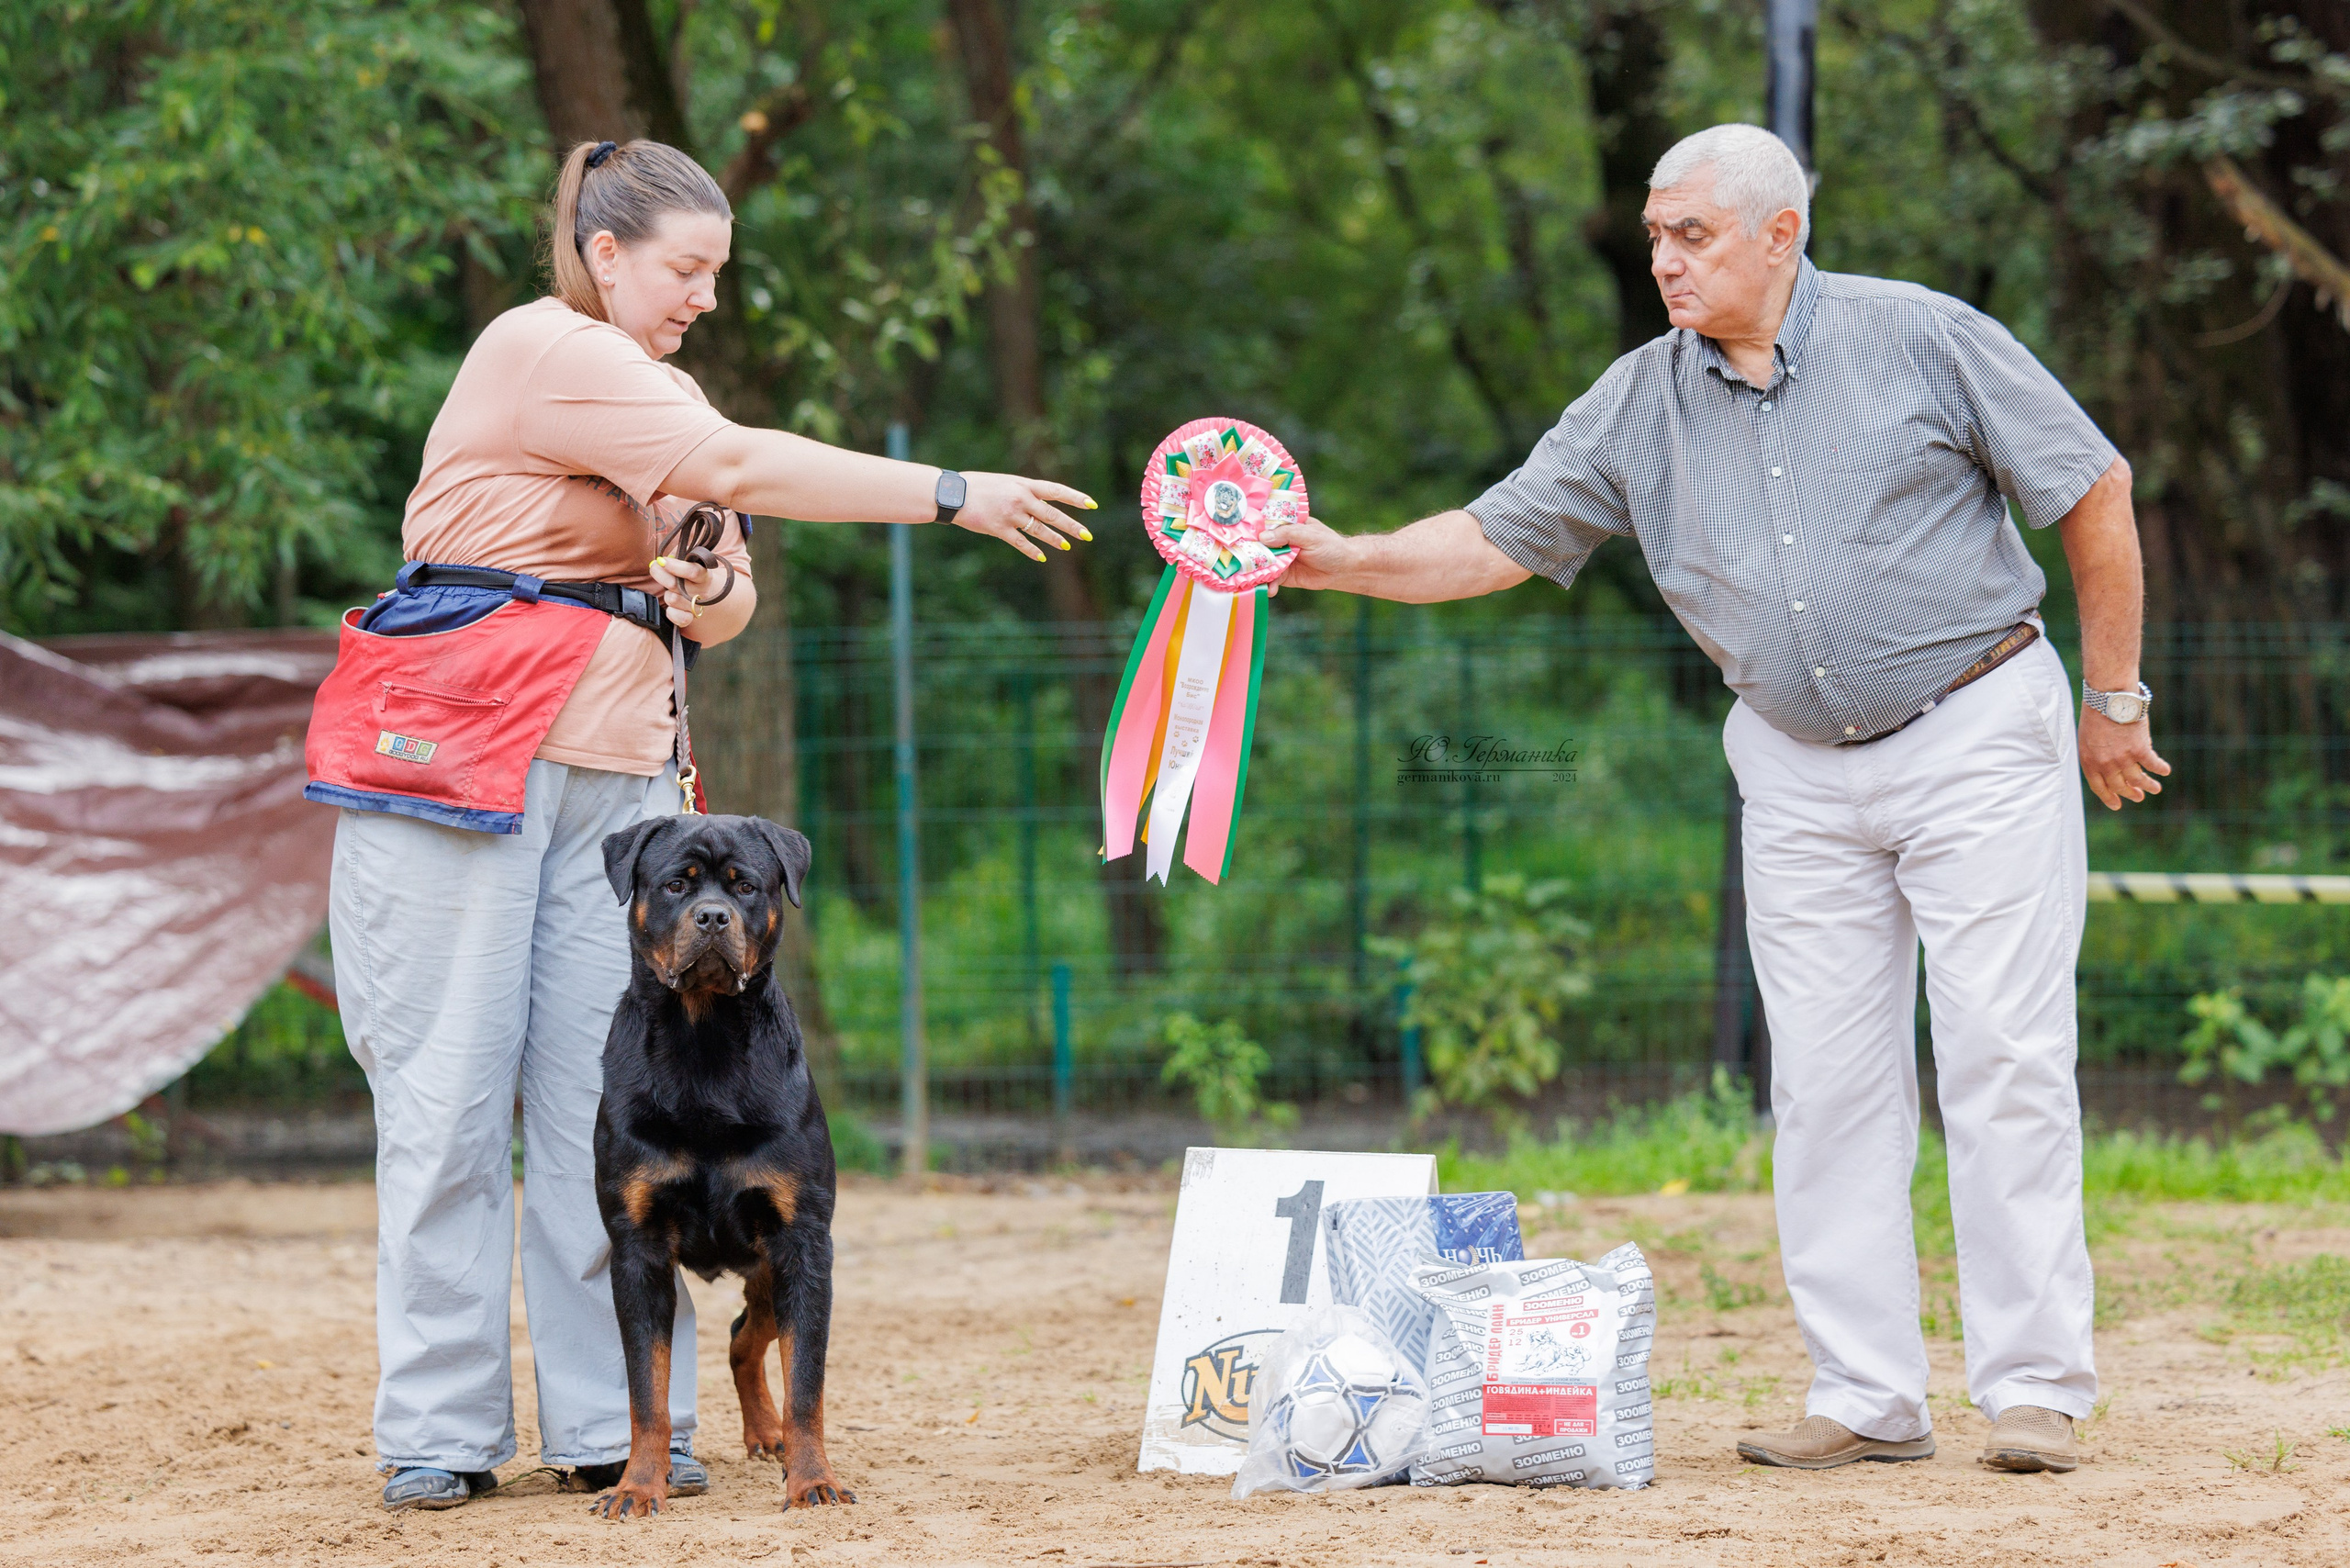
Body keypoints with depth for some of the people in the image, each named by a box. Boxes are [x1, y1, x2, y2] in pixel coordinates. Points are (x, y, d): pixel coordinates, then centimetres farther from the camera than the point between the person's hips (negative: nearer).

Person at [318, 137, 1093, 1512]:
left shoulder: (661, 393, 21)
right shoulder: (542, 354, -7)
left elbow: (726, 608, 25)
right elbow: (741, 468, -17)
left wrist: (711, 591, 0)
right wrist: (955, 496, -18)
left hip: (617, 766, 8)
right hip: (461, 748, -7)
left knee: (607, 1087, 0)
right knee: (451, 1087, -6)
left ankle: (617, 1424, 2)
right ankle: (440, 1431, -3)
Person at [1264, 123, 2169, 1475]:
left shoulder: (1921, 338, -8)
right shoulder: (1641, 403, 3)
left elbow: (2096, 490, -2)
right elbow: (1499, 539, 4)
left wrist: (2116, 699, 0)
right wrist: (1346, 560, -13)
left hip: (1978, 731, -4)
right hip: (1799, 769, 5)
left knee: (2004, 1058, -8)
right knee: (1827, 1081, 1)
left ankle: (2036, 1386, -5)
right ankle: (1869, 1395, 5)